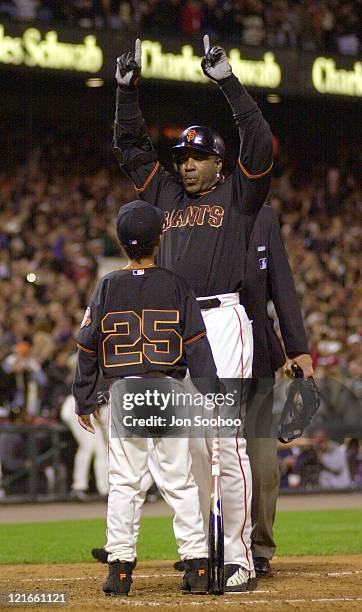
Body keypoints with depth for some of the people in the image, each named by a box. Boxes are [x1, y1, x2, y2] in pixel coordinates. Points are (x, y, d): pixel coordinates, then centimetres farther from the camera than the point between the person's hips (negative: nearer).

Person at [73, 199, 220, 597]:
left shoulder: (107, 287, 2)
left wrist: (84, 401, 11)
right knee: (180, 482, 4)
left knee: (123, 482, 4)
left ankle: (119, 566, 0)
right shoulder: (175, 286, 0)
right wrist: (210, 397, 0)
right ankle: (197, 566, 1)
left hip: (123, 392, 0)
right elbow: (197, 346, -3)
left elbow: (88, 348, 4)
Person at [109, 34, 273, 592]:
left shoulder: (238, 194, 6)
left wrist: (228, 81, -9)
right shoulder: (166, 193, 20)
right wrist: (128, 89, 14)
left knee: (228, 439, -11)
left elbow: (260, 142, -7)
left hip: (221, 320, -6)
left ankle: (239, 560, -11)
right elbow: (130, 146, 24)